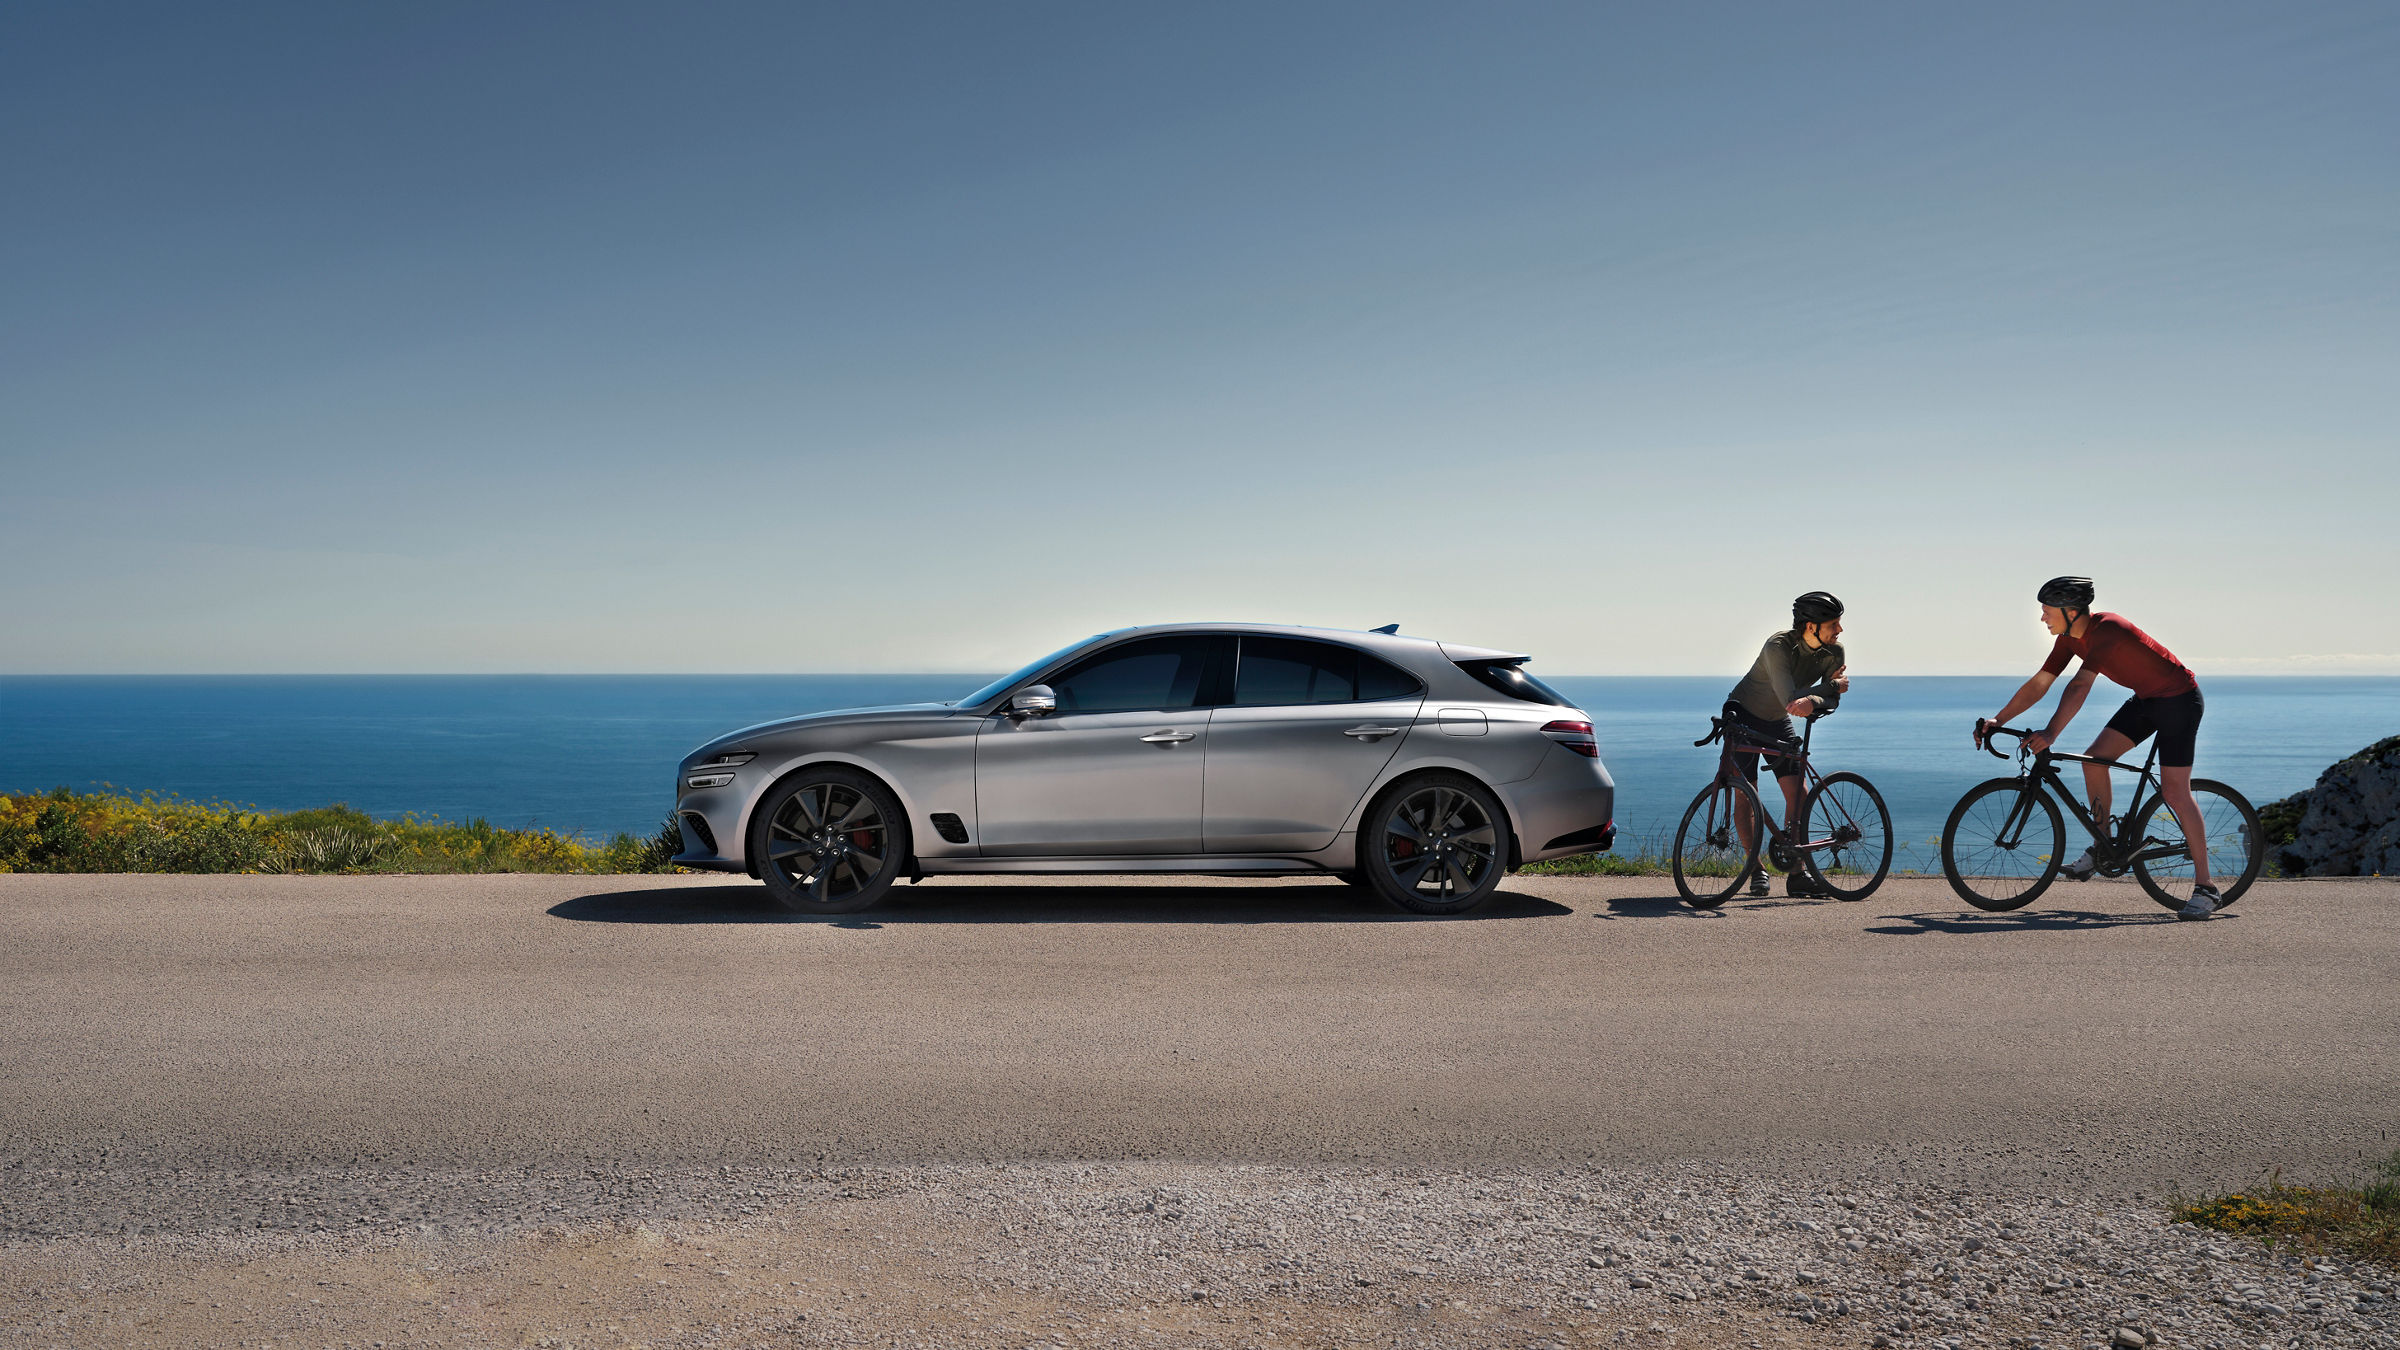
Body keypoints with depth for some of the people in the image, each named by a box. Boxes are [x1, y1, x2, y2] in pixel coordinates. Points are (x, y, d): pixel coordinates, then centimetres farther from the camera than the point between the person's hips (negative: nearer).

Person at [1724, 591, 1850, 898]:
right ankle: (1757, 870, 4)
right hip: (1743, 717, -5)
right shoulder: (1778, 647, -30)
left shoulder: (1834, 652, -13)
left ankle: (1797, 873, -3)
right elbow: (1790, 700, -36)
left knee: (1797, 793, -7)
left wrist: (1812, 701, -42)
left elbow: (1833, 699, -20)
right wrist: (1831, 686, -28)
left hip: (1778, 724, 5)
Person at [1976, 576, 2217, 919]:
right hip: (2145, 698, 8)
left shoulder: (2106, 630, -30)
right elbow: (2038, 684, 3)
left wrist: (2051, 733, -47)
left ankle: (2205, 889, -8)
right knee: (2094, 759, -3)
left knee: (2174, 791, -12)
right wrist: (1996, 721, -1)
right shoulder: (2070, 638, -3)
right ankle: (2102, 847, 11)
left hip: (2178, 699, -8)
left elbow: (2079, 687, -39)